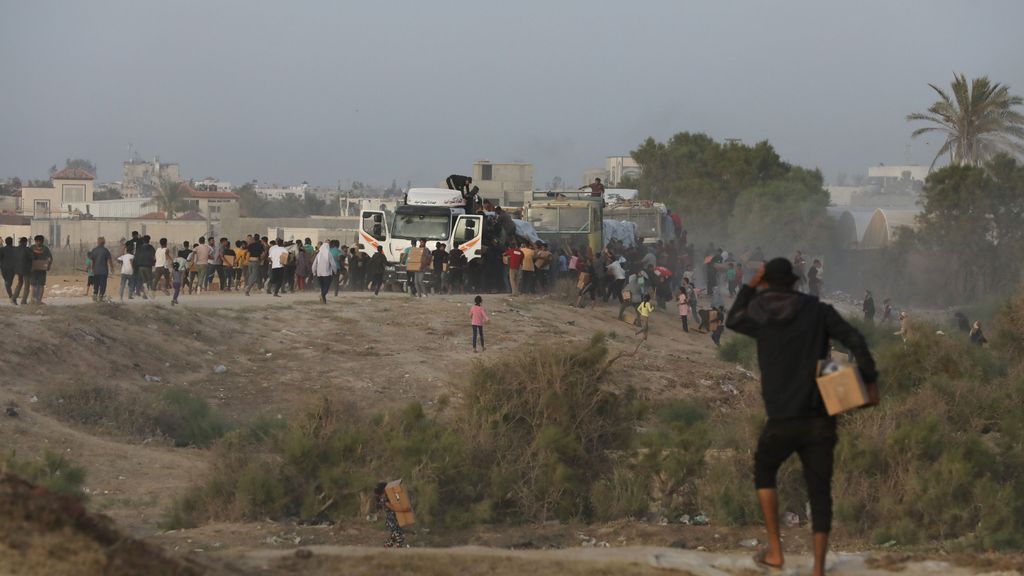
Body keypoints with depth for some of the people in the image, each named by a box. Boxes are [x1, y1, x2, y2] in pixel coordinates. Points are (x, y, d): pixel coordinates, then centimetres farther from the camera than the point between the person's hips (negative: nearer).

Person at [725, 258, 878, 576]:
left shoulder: (759, 317, 2)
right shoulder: (818, 310, 1)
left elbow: (732, 320, 25)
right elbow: (853, 339, -11)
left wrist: (750, 286, 24)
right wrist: (869, 379, -7)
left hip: (782, 420, 0)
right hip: (820, 419, 0)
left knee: (764, 473, 27)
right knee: (820, 493, 6)